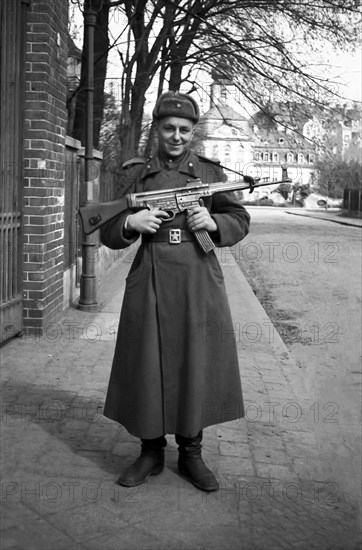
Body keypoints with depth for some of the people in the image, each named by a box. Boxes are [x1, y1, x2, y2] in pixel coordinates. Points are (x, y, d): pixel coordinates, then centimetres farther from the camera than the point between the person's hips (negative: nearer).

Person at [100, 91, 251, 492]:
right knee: (147, 366, 4)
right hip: (150, 283, 0)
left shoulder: (210, 172, 7)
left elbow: (240, 221, 11)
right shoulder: (136, 174, 6)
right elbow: (107, 234, 7)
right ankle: (151, 452, 22)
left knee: (197, 366, 5)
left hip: (200, 283, 0)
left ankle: (191, 454, 22)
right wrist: (130, 222, -14)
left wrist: (213, 222, -9)